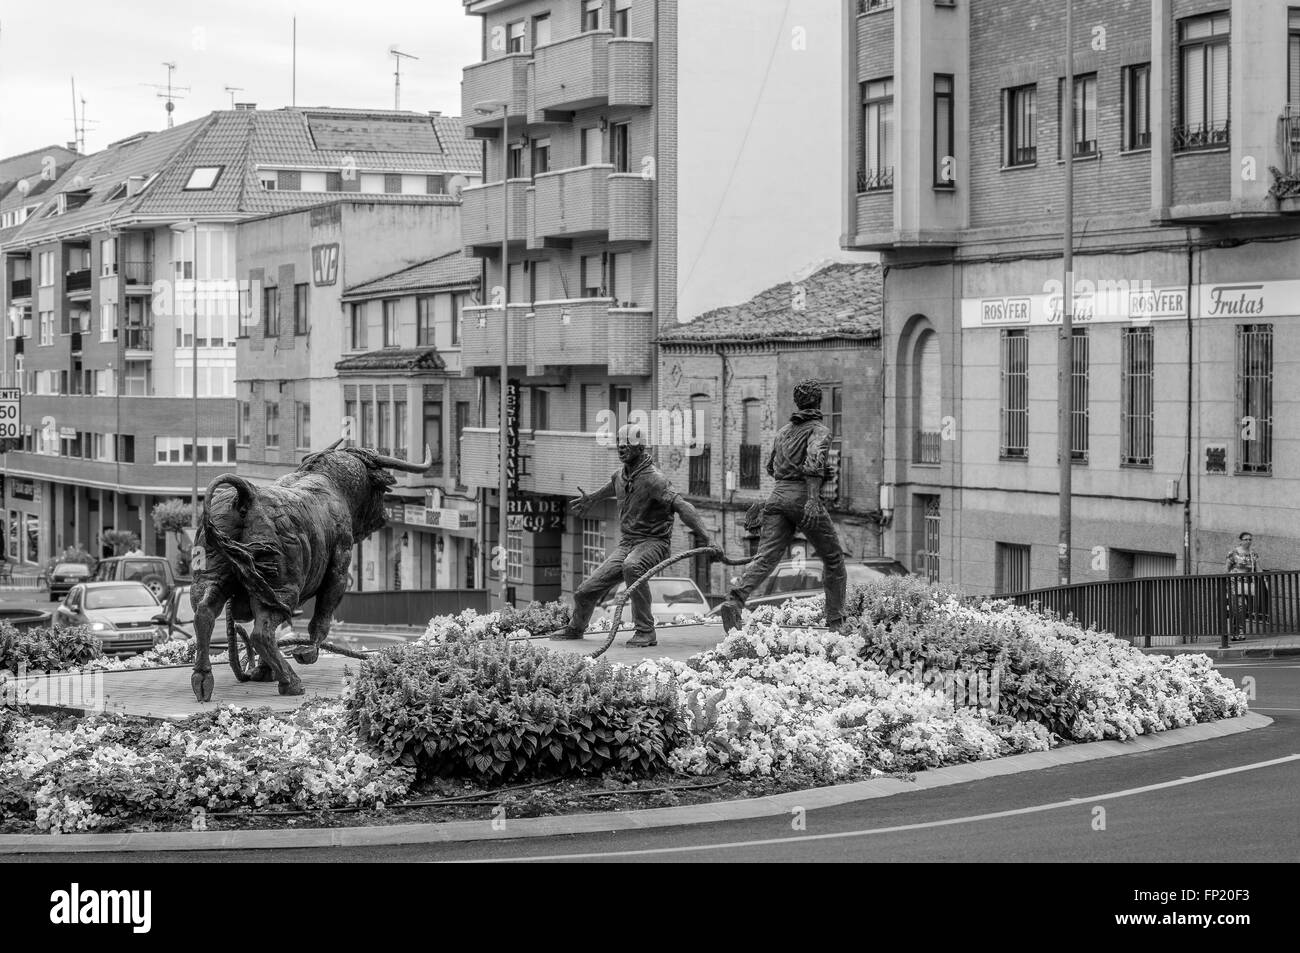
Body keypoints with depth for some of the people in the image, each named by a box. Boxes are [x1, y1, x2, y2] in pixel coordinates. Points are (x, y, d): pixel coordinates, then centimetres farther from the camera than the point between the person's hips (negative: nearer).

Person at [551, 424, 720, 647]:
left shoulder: (652, 478, -17)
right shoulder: (620, 475, 7)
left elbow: (682, 506, -27)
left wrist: (707, 540, -37)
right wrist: (591, 499, 51)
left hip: (653, 542, -7)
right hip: (625, 544, 7)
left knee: (632, 566, -42)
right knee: (586, 591, 5)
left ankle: (646, 631, -31)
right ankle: (576, 627, 40)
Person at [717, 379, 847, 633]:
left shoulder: (783, 431, 21)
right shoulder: (819, 430, 1)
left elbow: (771, 467, 33)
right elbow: (814, 460, -18)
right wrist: (813, 498, -29)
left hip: (778, 495, 5)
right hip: (803, 497, -5)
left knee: (766, 557, -9)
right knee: (833, 559, 12)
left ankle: (734, 603, -32)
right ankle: (836, 620, 14)